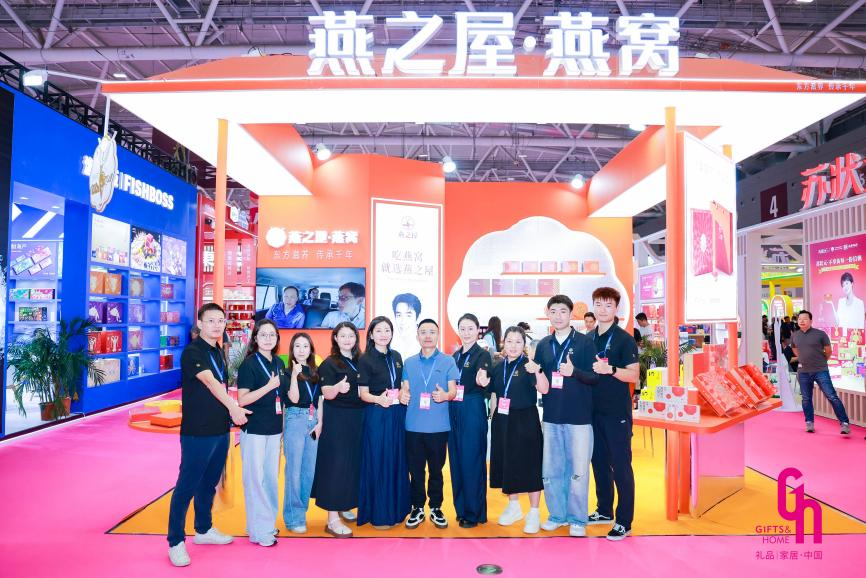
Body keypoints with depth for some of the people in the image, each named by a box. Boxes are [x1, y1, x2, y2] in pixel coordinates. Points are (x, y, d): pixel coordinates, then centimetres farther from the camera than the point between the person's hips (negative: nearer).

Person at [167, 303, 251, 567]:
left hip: (220, 430, 8)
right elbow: (209, 382, -29)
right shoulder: (192, 352, -14)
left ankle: (203, 530, 34)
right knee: (187, 486, 1)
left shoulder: (218, 352, 11)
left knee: (209, 483, 18)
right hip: (197, 433, -7)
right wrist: (232, 406, -41)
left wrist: (232, 412, 8)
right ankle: (176, 542, 14)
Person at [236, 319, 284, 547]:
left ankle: (268, 522, 25)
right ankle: (259, 530, 11)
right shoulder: (249, 364, -9)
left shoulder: (279, 363, 9)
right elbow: (242, 400, -14)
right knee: (255, 478, 1)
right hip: (254, 429, -6)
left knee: (272, 477, 12)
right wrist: (269, 386, -22)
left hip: (275, 428, 6)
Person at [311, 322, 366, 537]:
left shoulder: (360, 362, 11)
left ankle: (344, 506, 29)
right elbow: (327, 394, -14)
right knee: (336, 465, -5)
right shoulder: (329, 364, -4)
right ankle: (332, 519, -1)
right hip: (337, 420, -5)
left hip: (358, 420, 6)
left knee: (354, 463, 10)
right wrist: (338, 387, -33)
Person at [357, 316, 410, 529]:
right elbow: (363, 393, -7)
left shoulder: (396, 356, 9)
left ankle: (396, 510, 23)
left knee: (397, 461, 10)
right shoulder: (365, 359, -6)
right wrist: (378, 399, -25)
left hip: (398, 414, 5)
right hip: (376, 415, -5)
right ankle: (378, 514, 13)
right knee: (378, 462, 1)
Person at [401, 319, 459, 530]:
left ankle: (436, 508, 22)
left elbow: (453, 391, -1)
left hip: (438, 426, -2)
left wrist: (444, 395, -23)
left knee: (436, 469, 7)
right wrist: (402, 395, -13)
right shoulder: (409, 363, 10)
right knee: (416, 469, 7)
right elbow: (405, 388, 10)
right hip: (414, 425, 2)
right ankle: (417, 508, 21)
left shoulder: (448, 361, 3)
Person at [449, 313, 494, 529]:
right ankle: (461, 509, 23)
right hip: (454, 410, 6)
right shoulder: (456, 355, 13)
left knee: (472, 460, -2)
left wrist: (482, 380, -46)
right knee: (456, 459, 10)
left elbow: (481, 380, -26)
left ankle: (474, 513, 10)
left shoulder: (482, 355, -7)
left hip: (473, 410, -6)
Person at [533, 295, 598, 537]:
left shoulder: (585, 342, -3)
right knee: (550, 471, 10)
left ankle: (577, 519, 18)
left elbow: (594, 377, -8)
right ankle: (557, 515, 26)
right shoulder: (543, 345, 9)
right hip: (551, 417, 4)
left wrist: (574, 371, -25)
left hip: (579, 417, -4)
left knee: (578, 471, 3)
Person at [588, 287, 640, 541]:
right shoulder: (588, 338, 10)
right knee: (599, 461, 15)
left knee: (621, 466, 0)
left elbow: (634, 375, -13)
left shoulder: (624, 339, -8)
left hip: (617, 412, -6)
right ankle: (604, 510, 30)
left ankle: (624, 522, 9)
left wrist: (610, 370, -27)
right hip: (594, 410, 6)